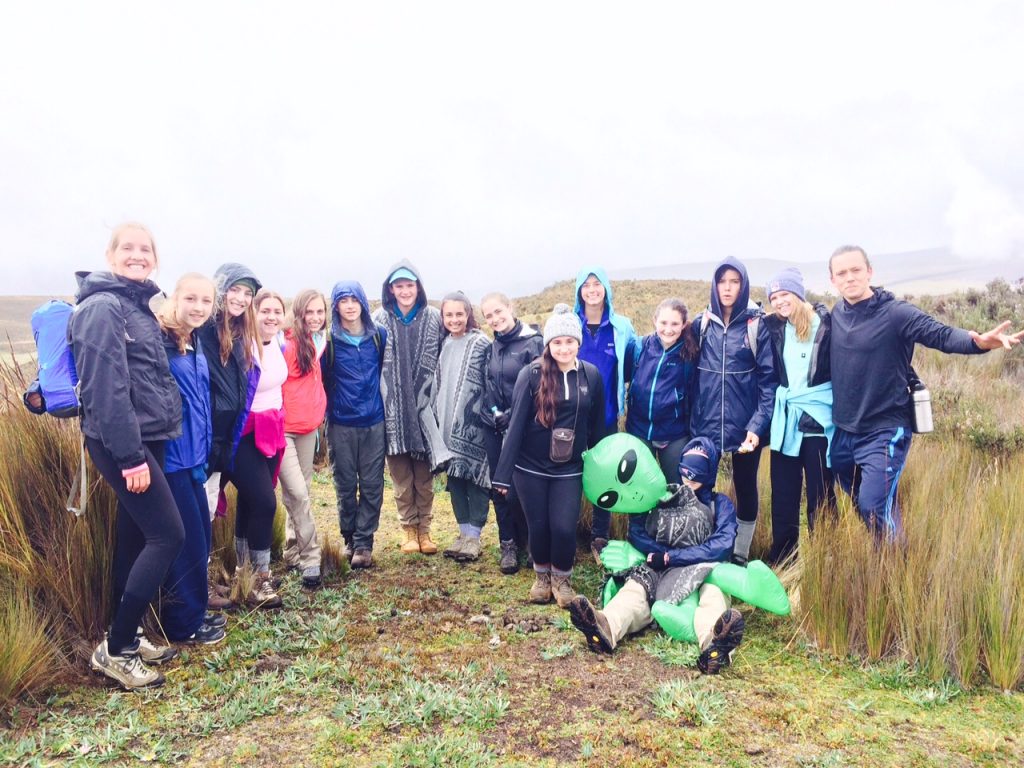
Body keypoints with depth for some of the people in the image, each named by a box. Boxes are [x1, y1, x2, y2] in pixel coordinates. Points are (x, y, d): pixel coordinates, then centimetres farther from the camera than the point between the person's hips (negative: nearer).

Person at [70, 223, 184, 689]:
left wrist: (143, 449, 17)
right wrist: (129, 455, -24)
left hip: (146, 438, 9)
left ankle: (127, 637, 24)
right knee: (168, 535, -9)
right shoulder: (103, 307, -13)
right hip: (121, 442, -9)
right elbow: (106, 386, -21)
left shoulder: (138, 305, 16)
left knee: (136, 537, 13)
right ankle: (114, 649, 1)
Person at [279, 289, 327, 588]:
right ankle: (310, 558, -2)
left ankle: (293, 552, 24)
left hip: (309, 427, 7)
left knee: (299, 492, 13)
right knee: (298, 494, -11)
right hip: (282, 428, -7)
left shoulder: (319, 342, 9)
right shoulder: (286, 344, -15)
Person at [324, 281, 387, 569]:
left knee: (372, 486, 2)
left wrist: (384, 405, 9)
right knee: (346, 485, 8)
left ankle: (363, 543, 12)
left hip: (374, 422, 1)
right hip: (341, 425, -1)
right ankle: (348, 538, 25)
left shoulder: (379, 336, 2)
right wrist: (327, 408, 3)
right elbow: (320, 377, 2)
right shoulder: (329, 340, -3)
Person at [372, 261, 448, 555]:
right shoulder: (380, 320, 1)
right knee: (401, 475, 7)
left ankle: (424, 528, 20)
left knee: (425, 474, 7)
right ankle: (409, 528, 20)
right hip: (393, 407, 0)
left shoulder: (433, 318, 1)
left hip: (423, 406, 0)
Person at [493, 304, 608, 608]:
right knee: (538, 526, 7)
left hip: (569, 470, 1)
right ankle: (541, 576, 35)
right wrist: (503, 473, -10)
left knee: (564, 527, -7)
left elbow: (597, 426, 8)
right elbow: (516, 423, -9)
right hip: (530, 468, -1)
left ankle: (561, 578, 22)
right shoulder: (532, 374, -9)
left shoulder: (591, 375, -1)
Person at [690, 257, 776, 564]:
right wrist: (689, 417, 0)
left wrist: (758, 425, -16)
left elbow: (768, 379, -7)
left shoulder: (757, 325, -4)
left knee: (745, 488, 10)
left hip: (745, 425, -2)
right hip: (705, 424, 2)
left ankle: (740, 556, 26)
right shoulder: (701, 323, 4)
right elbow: (691, 373, 6)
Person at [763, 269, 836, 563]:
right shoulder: (774, 327, 6)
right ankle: (780, 560, 21)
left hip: (819, 421, -4)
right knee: (783, 495, 9)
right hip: (785, 421, 4)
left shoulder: (827, 323, -6)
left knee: (820, 495, 4)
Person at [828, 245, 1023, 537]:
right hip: (843, 432, 6)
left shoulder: (896, 313, -14)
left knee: (874, 506, -14)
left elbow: (941, 334, -27)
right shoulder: (836, 313, 2)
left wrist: (978, 342, -46)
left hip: (884, 432, -6)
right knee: (861, 503, 20)